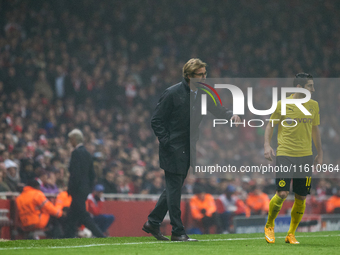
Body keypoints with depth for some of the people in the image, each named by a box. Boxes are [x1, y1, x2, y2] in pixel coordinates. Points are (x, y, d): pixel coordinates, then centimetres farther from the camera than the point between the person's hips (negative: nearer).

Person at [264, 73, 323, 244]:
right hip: (285, 154, -4)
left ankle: (291, 234, 15)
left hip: (306, 156, 4)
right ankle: (269, 225, 12)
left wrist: (320, 153, 18)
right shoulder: (282, 104, -2)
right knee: (282, 193, -13)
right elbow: (270, 125, 7)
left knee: (301, 198, 2)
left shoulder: (313, 105, 8)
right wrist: (267, 145, -6)